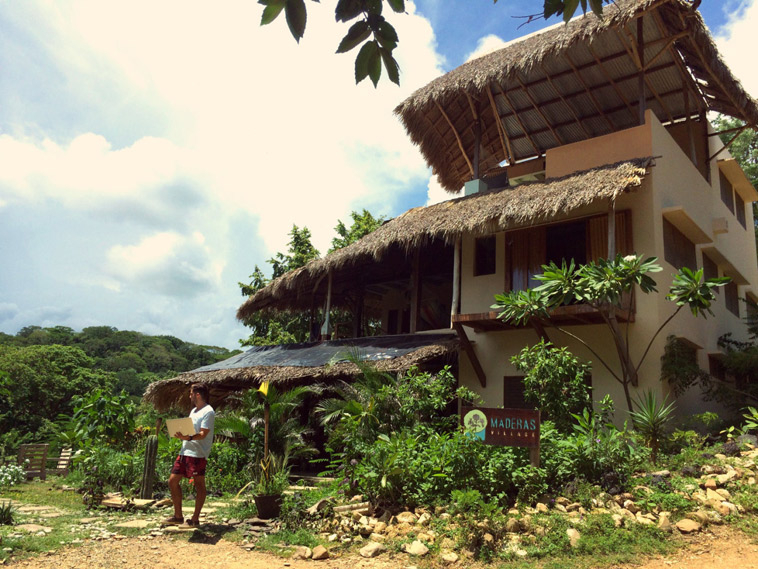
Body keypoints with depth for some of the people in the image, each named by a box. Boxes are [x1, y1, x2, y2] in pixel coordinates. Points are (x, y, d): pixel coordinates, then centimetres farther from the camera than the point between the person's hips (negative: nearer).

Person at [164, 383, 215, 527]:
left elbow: (203, 434, -21)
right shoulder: (194, 410, 20)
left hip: (198, 454, -10)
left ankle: (195, 519, 6)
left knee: (199, 485, -2)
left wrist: (188, 437, -37)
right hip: (185, 451, 10)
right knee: (173, 481, 11)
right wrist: (180, 434, 8)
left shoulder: (208, 412, -11)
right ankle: (178, 516, 22)